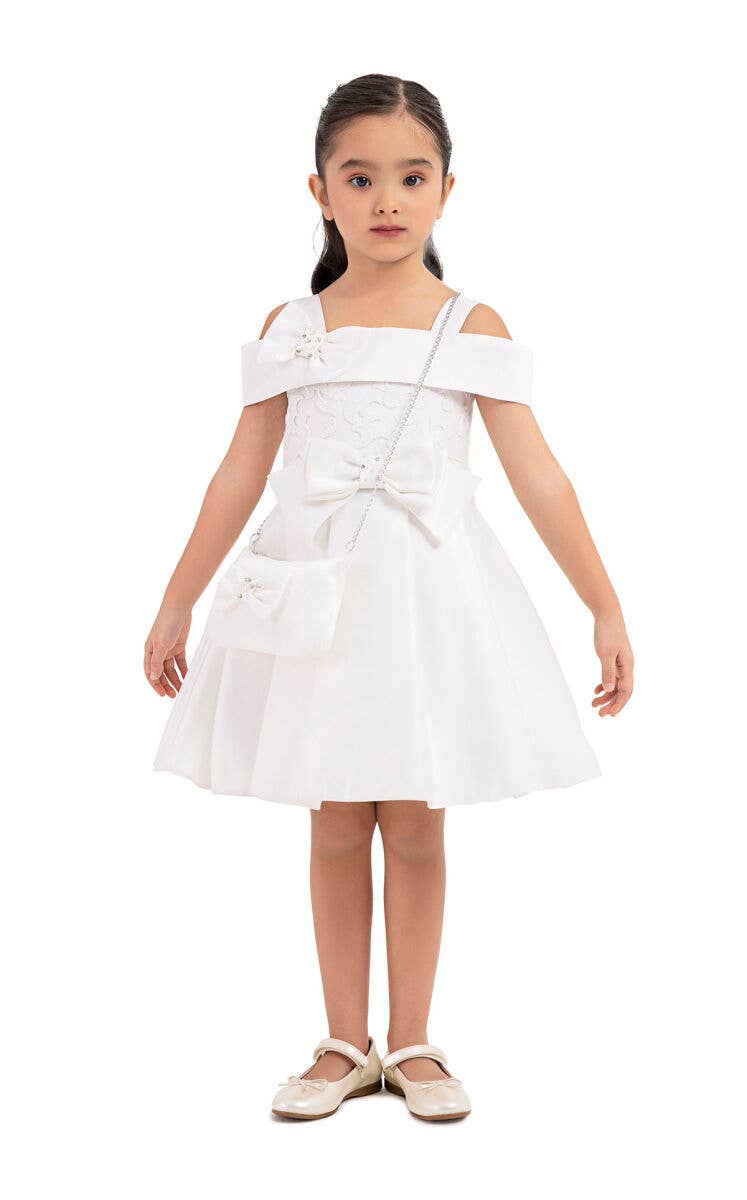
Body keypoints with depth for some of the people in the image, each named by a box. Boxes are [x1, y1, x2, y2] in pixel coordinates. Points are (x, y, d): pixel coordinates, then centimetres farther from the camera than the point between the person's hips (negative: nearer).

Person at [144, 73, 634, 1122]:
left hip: (431, 594, -1)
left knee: (416, 828, 5)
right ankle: (346, 1045, 21)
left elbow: (536, 473, -2)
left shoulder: (472, 327, 1)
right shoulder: (289, 327, 5)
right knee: (336, 826, 7)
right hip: (319, 595, 1)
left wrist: (607, 608, -5)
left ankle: (412, 1043, 21)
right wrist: (177, 604, 10)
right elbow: (241, 475, 8)